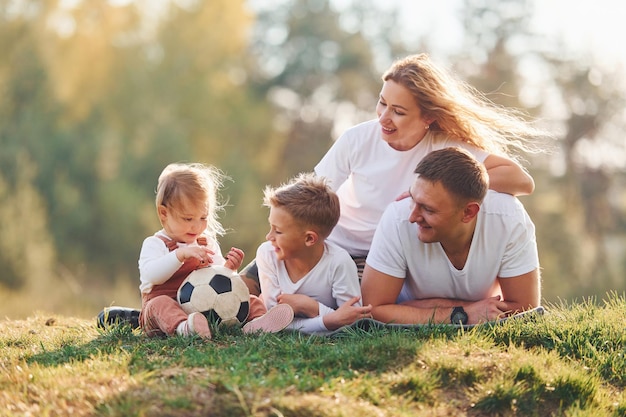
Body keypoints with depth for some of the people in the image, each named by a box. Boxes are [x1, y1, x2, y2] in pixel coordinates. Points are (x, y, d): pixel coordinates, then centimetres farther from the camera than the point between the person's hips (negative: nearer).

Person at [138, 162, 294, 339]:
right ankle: (184, 328, -68)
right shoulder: (155, 244, 1)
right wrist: (181, 254, -29)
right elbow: (150, 274, -19)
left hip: (205, 308, 5)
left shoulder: (208, 243, 17)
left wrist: (228, 268, -9)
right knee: (161, 304, -37)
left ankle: (254, 323, -41)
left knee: (252, 301, -8)